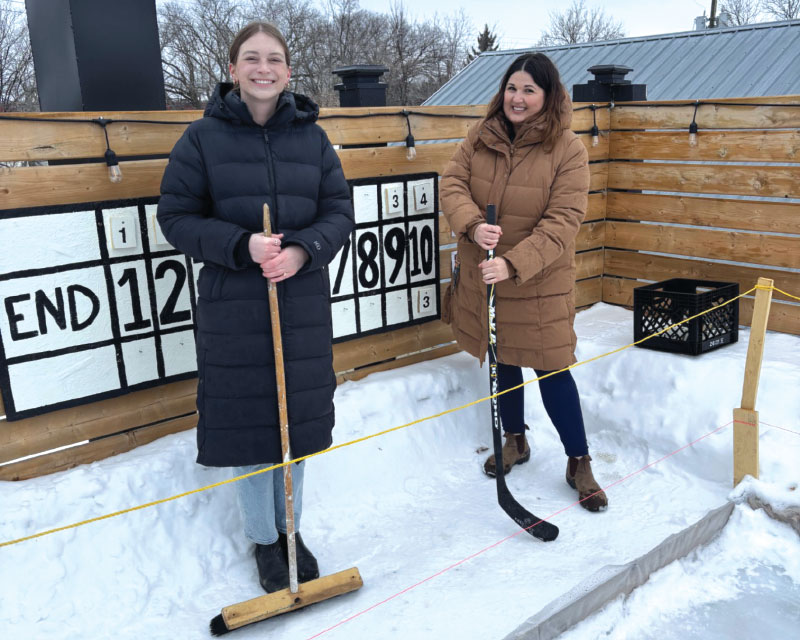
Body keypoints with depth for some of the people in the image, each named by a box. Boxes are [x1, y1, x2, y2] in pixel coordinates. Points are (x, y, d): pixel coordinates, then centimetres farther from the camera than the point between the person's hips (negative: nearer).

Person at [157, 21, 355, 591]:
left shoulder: (312, 137, 4)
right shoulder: (204, 137, -3)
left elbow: (339, 211, 4)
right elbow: (176, 216, -3)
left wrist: (303, 250, -16)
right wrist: (242, 246, -19)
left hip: (303, 302, 3)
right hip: (233, 307, -2)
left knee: (296, 417, 12)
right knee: (246, 422, 6)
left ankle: (291, 529, 34)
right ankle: (264, 539, 28)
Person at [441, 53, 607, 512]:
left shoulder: (568, 149, -13)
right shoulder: (481, 138, 0)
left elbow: (563, 221, -19)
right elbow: (453, 183, -5)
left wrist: (514, 263, -30)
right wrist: (472, 225, -27)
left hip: (539, 284, -4)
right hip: (483, 276, 4)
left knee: (552, 369, 0)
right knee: (503, 362, 18)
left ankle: (580, 463, 19)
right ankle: (515, 440, 41)